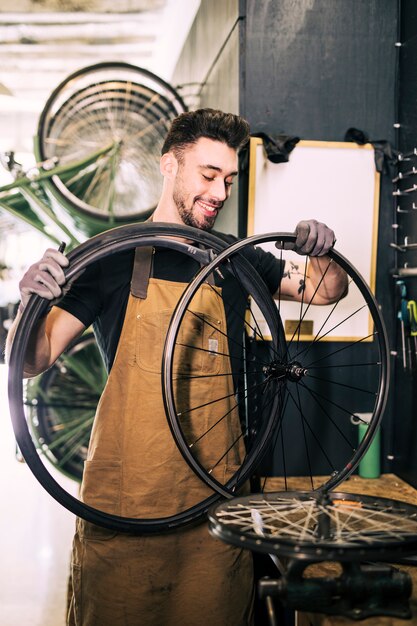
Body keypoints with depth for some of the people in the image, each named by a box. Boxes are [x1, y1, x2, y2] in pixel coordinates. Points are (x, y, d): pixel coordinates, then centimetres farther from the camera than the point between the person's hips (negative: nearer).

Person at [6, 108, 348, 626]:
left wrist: (322, 252, -3)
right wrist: (31, 302, -28)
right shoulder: (115, 254, -3)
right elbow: (32, 362, -6)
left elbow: (326, 291, 19)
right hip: (124, 493, -3)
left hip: (215, 492, 3)